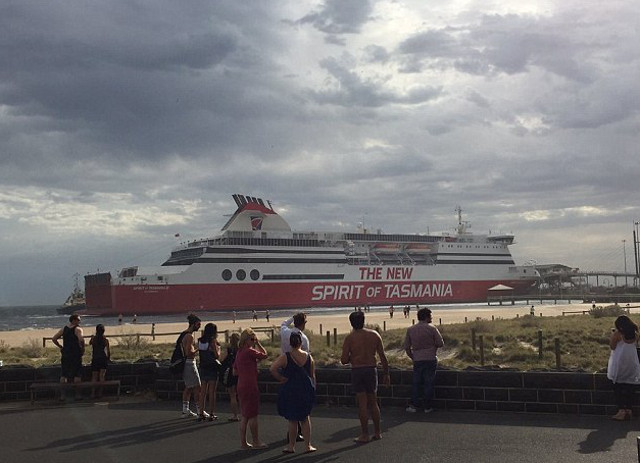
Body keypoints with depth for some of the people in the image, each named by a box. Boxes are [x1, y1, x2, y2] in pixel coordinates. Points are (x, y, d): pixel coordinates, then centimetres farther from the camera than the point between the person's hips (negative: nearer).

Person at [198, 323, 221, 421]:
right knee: (212, 392, 0)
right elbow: (217, 356, -13)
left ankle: (202, 413, 11)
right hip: (212, 368, -6)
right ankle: (211, 414, 2)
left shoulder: (200, 340, 5)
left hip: (203, 368, 6)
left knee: (203, 391, 10)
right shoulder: (212, 341, -13)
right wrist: (218, 348, 6)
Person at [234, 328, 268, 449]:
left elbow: (235, 372, 18)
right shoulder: (249, 351, -14)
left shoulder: (239, 353, 12)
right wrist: (258, 343, 3)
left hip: (241, 387, 9)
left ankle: (243, 441, 15)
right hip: (250, 386, -9)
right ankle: (256, 441, 6)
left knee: (244, 415, 12)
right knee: (253, 415, -1)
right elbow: (264, 354, -3)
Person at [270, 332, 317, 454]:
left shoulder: (285, 357, -10)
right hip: (306, 389, 3)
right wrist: (312, 389, 17)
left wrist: (282, 379, -11)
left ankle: (291, 446, 19)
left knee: (292, 419, 9)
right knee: (305, 417, 18)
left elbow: (272, 369, -23)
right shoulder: (308, 356, -1)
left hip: (290, 391, -3)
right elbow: (313, 375, 5)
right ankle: (308, 445, 16)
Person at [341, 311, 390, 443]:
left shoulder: (349, 338, -6)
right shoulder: (374, 334, 3)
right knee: (373, 402, 15)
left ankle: (365, 435, 3)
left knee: (362, 404, 1)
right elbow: (383, 356, 2)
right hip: (371, 369, 3)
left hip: (357, 371, -3)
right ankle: (377, 432, 20)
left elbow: (344, 360, -9)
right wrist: (386, 374, 8)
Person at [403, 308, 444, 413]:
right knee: (429, 383, 4)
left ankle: (413, 405, 4)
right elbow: (440, 343, -5)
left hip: (417, 360, 3)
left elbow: (407, 347, 7)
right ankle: (428, 407, 8)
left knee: (416, 383, 9)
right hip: (430, 359, -3)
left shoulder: (410, 330, 5)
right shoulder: (431, 328, -6)